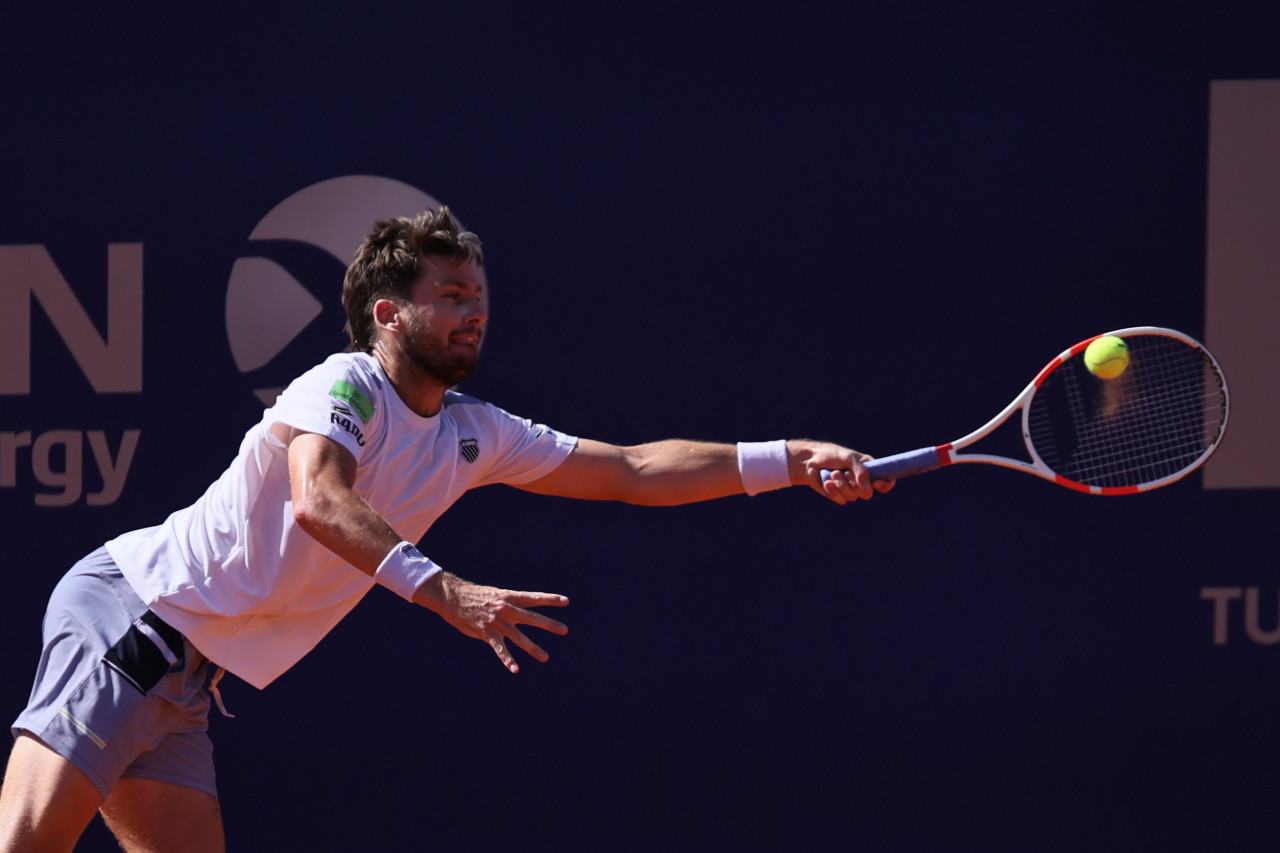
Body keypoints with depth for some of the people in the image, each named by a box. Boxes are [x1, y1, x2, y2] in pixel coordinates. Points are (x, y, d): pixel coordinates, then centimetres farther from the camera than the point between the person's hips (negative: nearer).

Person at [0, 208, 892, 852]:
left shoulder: (474, 434, 12)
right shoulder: (344, 386, -12)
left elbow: (632, 471, 16)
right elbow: (319, 500, -32)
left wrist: (792, 461, 10)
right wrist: (443, 591, -42)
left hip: (184, 684, 8)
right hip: (123, 611, -8)